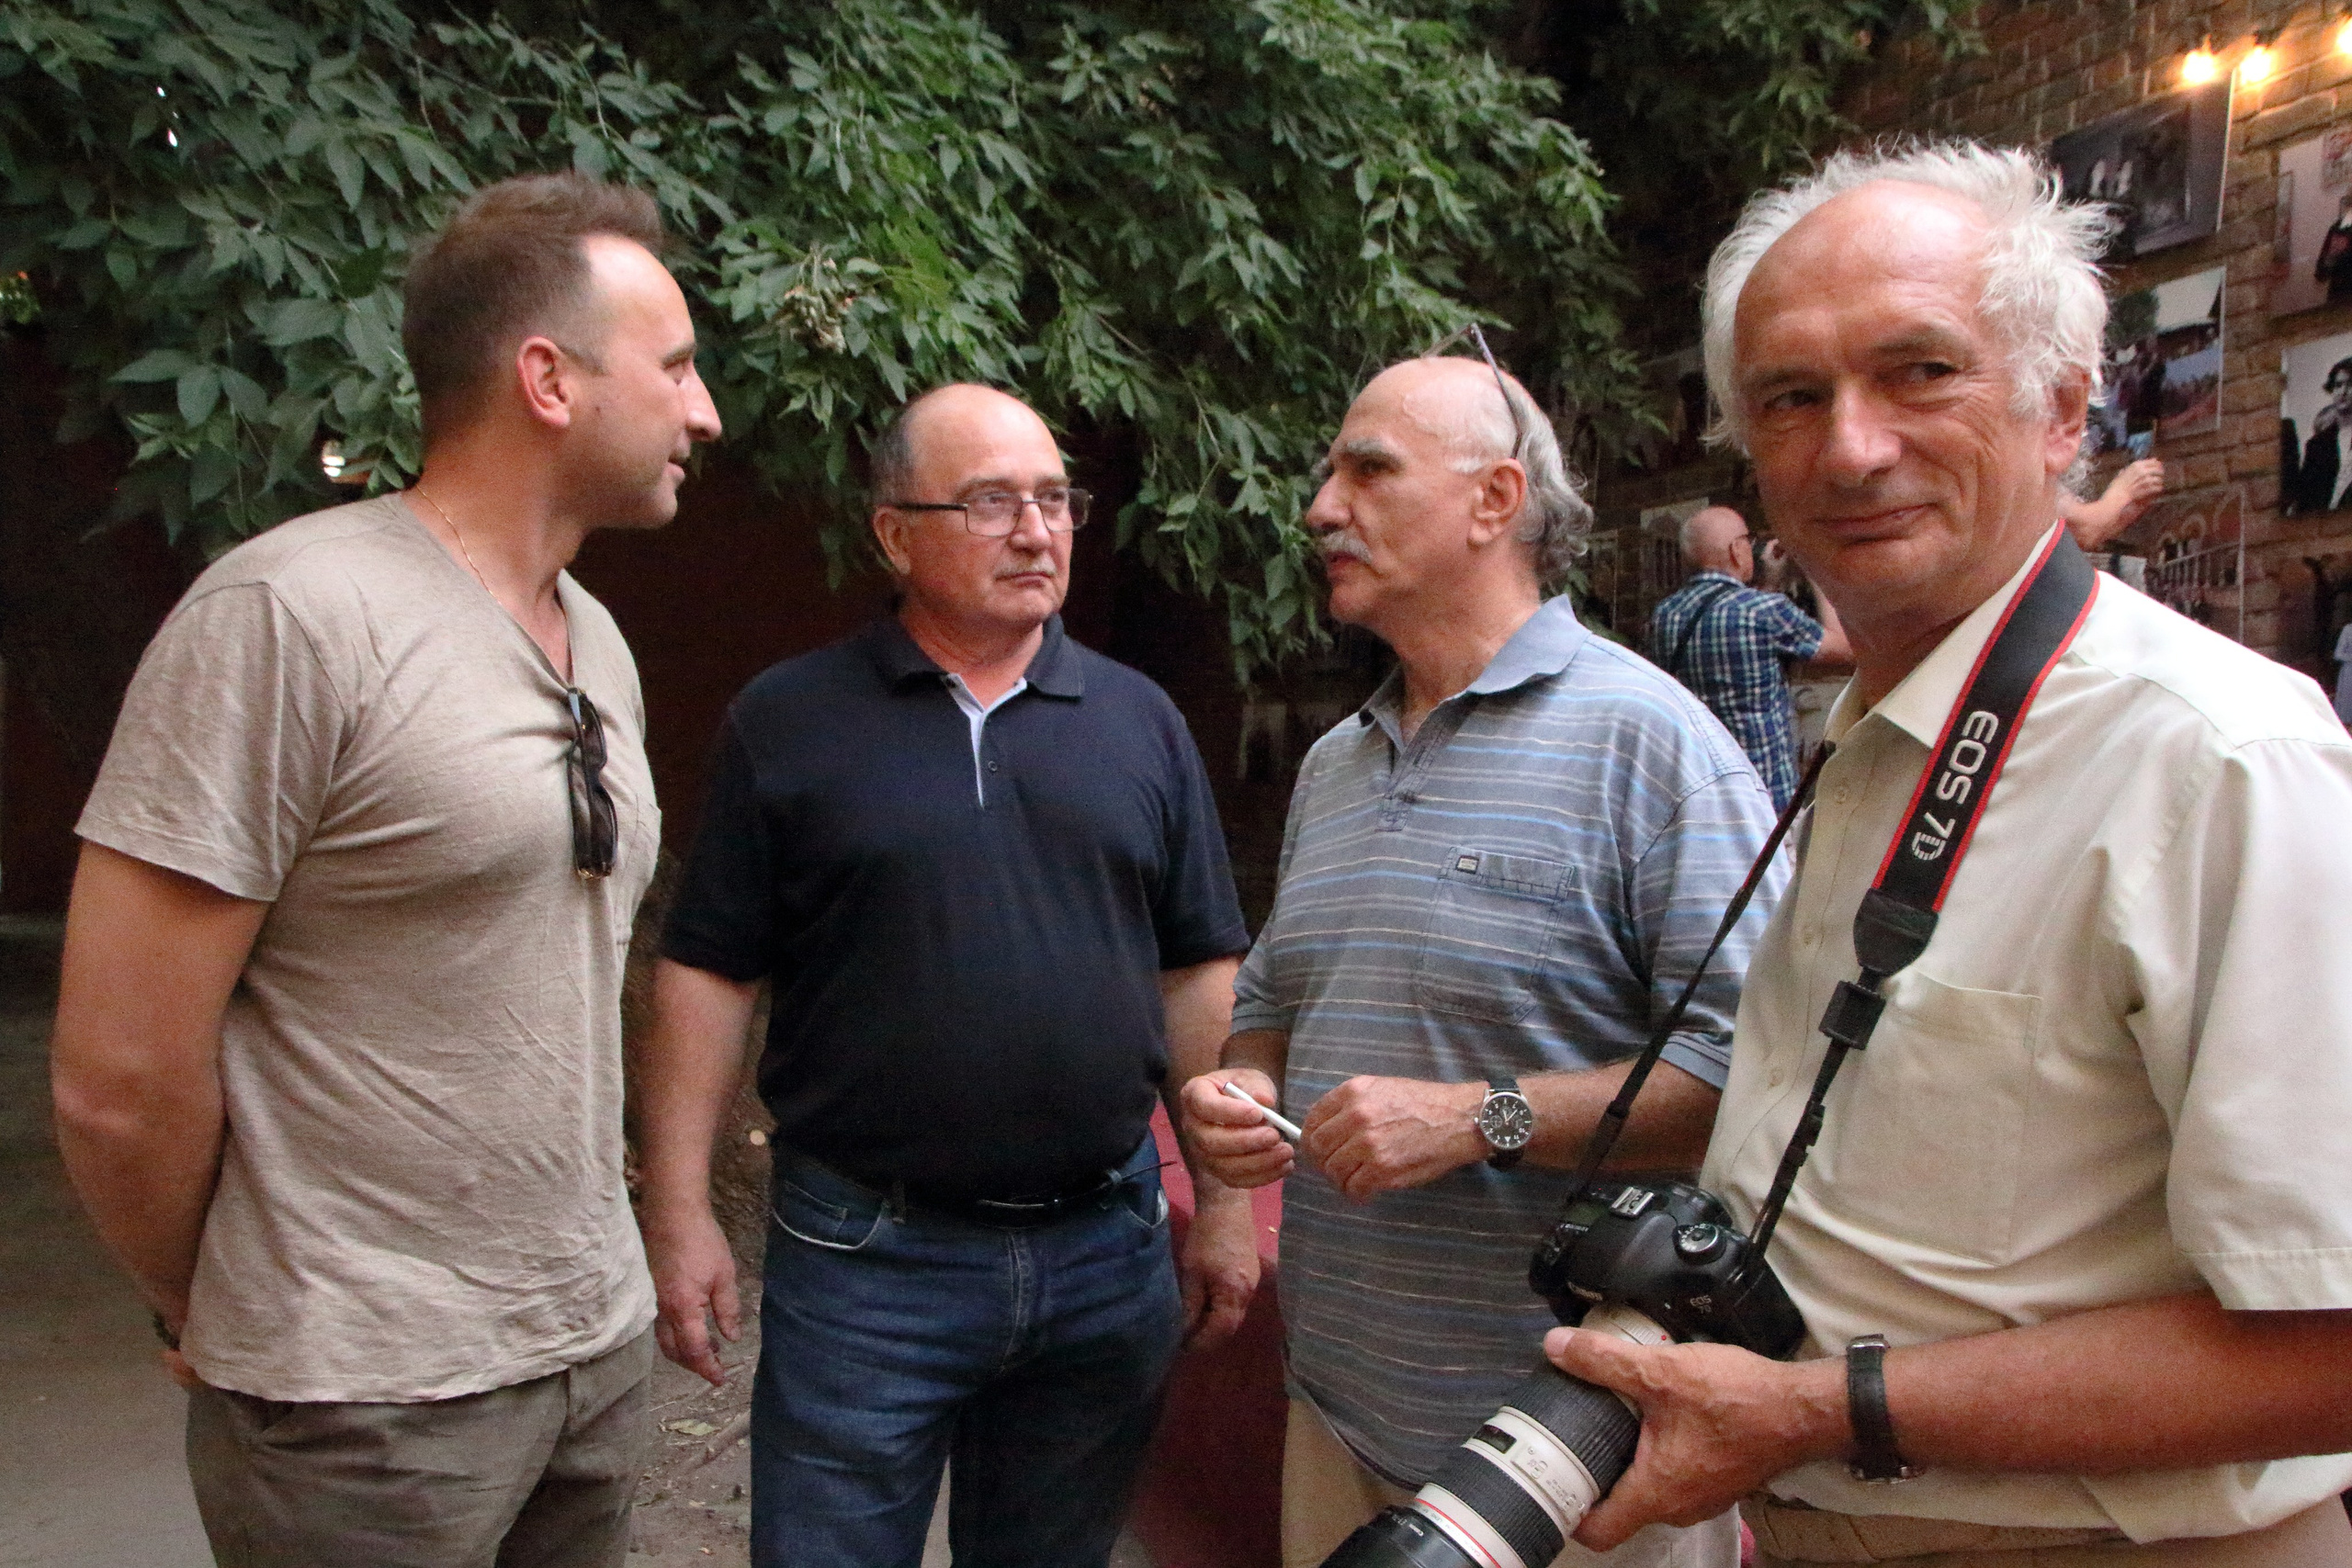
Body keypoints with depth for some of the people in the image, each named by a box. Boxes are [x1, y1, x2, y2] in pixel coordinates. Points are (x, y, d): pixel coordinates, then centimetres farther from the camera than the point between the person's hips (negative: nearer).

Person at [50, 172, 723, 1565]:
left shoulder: (599, 644, 7)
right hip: (371, 1394, -7)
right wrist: (216, 1322, -2)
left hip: (598, 1340, 7)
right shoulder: (289, 615, -18)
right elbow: (119, 1081, -16)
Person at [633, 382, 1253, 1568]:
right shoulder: (788, 722, -2)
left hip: (1106, 1247, 3)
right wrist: (679, 1213, -6)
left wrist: (1224, 1202, 5)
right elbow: (707, 978, -2)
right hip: (864, 1256, -2)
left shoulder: (1139, 719, 6)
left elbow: (1199, 977, 7)